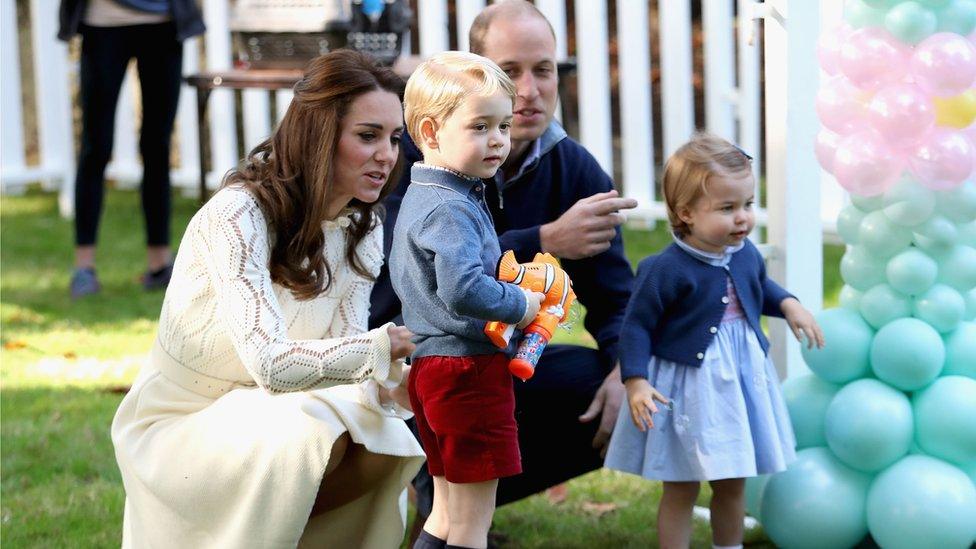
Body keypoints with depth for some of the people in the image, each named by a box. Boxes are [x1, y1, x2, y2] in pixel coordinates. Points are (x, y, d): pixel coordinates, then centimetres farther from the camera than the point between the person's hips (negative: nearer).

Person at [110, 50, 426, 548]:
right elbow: (272, 363, -35)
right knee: (312, 434, -32)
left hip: (261, 412, 7)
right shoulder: (237, 215, -25)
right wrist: (396, 343, -42)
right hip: (179, 427, -7)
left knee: (388, 442, -19)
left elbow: (345, 350, -5)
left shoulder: (363, 229, -1)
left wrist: (386, 386, -28)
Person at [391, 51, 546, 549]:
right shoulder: (452, 209, -19)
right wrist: (520, 305, -17)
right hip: (469, 371, -10)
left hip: (431, 366, 10)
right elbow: (463, 290, -33)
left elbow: (401, 278, 24)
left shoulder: (419, 198, 13)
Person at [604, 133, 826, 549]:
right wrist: (636, 382, -25)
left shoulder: (745, 254, -1)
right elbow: (636, 326, -17)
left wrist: (788, 305, 6)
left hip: (743, 379, 6)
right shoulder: (665, 270, -21)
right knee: (681, 490, 5)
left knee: (732, 485, 19)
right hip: (687, 389, -6)